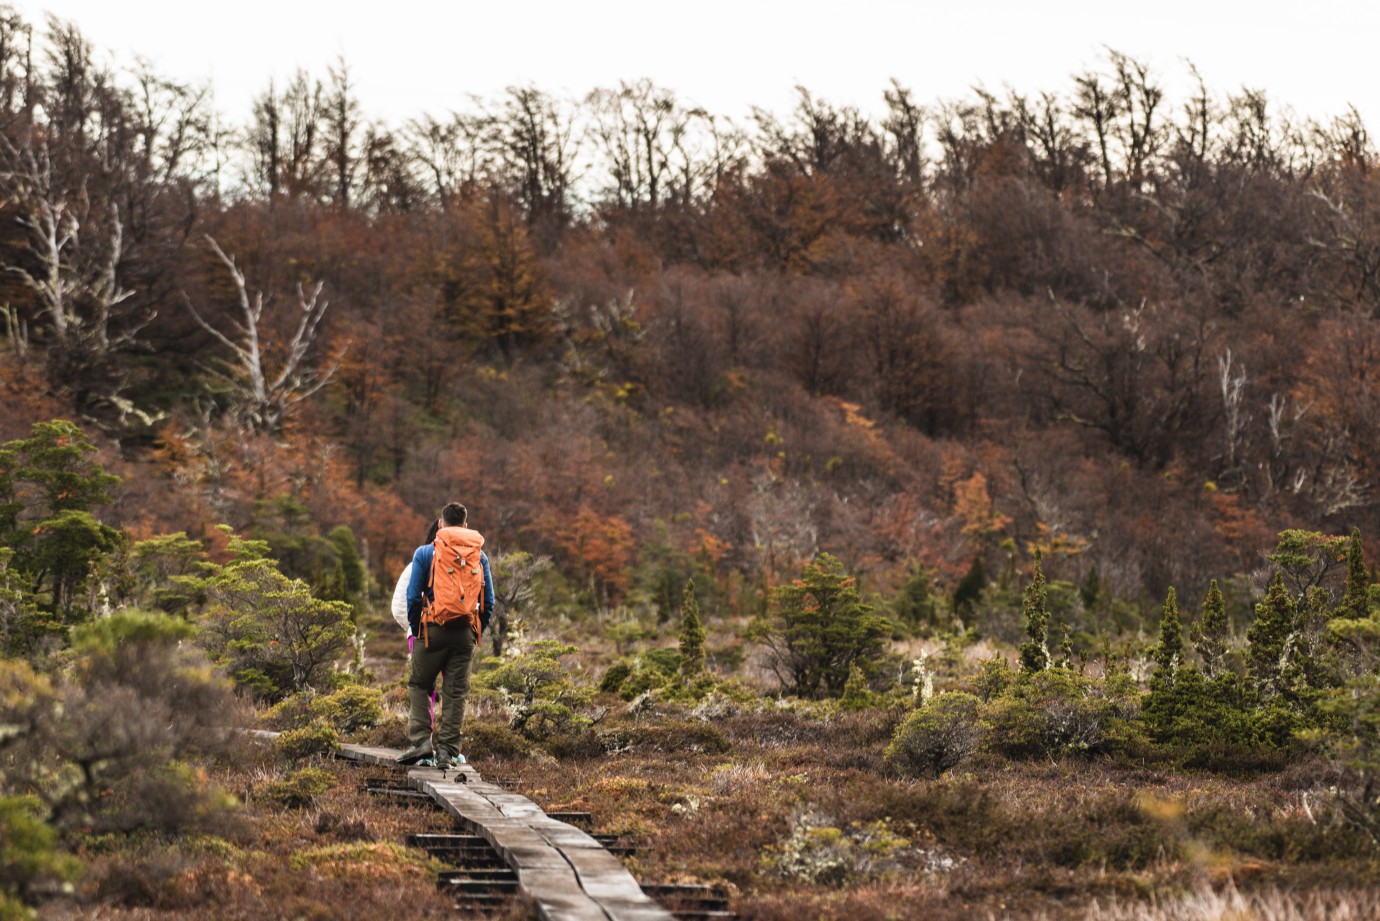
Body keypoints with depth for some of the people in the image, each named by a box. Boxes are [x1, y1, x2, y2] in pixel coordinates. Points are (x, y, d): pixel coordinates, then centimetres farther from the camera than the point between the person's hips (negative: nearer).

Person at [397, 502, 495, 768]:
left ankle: (421, 741, -2)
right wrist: (477, 632, 17)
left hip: (433, 630, -2)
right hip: (465, 633, 2)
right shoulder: (479, 556, 7)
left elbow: (413, 597, -3)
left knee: (418, 685, 11)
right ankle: (447, 750, 4)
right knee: (456, 692, 6)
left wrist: (415, 631, 10)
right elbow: (489, 601, 6)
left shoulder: (425, 553, 0)